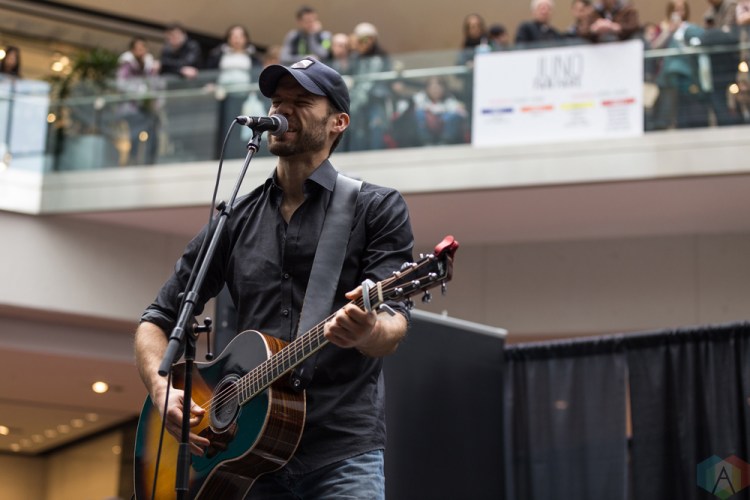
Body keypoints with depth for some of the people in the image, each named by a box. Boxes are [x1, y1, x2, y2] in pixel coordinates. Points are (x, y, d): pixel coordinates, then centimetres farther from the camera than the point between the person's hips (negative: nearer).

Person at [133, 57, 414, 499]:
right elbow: (158, 320, 17)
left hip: (342, 452, -3)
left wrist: (366, 331, -31)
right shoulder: (235, 222, 15)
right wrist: (162, 390, -2)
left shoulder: (377, 208, 4)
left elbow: (392, 328, -8)